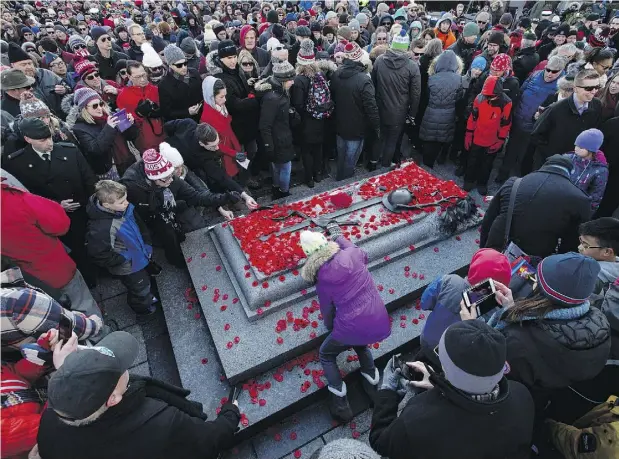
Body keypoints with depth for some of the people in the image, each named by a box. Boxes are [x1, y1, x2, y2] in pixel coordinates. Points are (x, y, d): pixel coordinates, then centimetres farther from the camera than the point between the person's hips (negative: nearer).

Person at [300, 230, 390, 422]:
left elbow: (327, 310, 9)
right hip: (379, 322, 5)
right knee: (361, 345, 38)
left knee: (326, 356, 24)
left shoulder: (322, 278, -6)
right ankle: (375, 389, 37)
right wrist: (339, 236, 35)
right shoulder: (352, 255, -3)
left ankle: (341, 406, 22)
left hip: (352, 328, -4)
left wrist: (330, 327, 31)